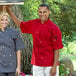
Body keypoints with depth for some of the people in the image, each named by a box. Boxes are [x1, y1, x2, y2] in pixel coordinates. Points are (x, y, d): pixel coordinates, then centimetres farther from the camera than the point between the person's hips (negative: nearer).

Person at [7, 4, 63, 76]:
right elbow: (21, 24, 22)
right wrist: (10, 12, 20)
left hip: (50, 65, -4)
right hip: (37, 64, 5)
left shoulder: (54, 28, -10)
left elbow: (56, 49, -10)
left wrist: (54, 66, -13)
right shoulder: (34, 24, 5)